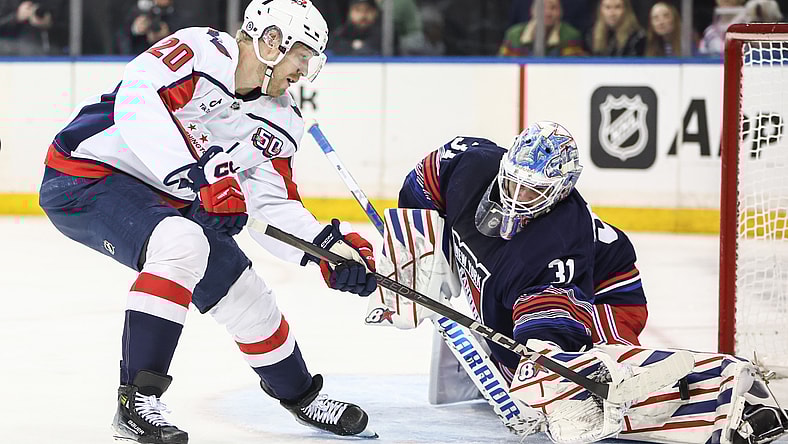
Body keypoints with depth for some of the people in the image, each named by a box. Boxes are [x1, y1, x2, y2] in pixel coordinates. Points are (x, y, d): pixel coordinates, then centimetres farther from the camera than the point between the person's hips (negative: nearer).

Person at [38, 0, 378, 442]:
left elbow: (273, 207, 5)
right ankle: (136, 402, -30)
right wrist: (196, 177, -41)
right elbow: (135, 98, -35)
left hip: (165, 200, 8)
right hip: (85, 177, -8)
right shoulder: (202, 51, -21)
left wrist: (329, 246, -12)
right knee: (182, 244, -34)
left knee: (248, 297, 9)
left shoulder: (280, 122, 3)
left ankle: (299, 394, 37)